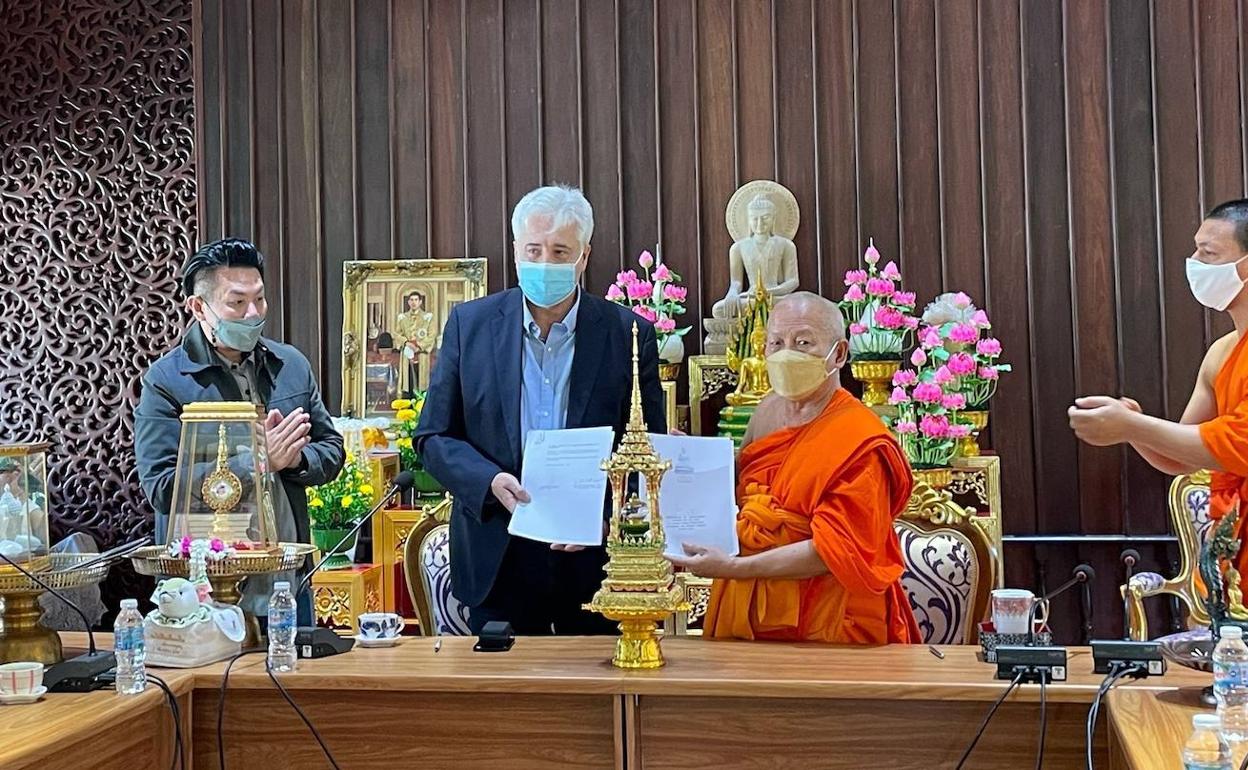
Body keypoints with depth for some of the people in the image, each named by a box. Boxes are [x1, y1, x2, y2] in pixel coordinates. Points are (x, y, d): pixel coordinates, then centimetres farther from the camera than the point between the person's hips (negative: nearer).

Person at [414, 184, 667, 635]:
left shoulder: (628, 334, -1)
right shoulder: (470, 324, 2)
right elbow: (433, 436, 4)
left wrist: (605, 515, -14)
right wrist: (490, 481, -14)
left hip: (597, 560, 0)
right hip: (498, 564, 1)